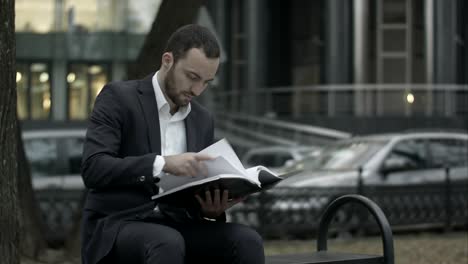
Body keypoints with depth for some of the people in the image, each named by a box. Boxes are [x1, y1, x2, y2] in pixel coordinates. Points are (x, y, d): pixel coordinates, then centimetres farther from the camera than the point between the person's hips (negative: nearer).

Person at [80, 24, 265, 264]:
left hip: (174, 228, 5)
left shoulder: (203, 120, 14)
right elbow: (93, 168, -17)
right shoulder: (118, 98, -4)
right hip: (115, 228, -5)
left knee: (246, 240, -21)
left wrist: (210, 209, -9)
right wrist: (162, 163, -28)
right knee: (167, 243, -38)